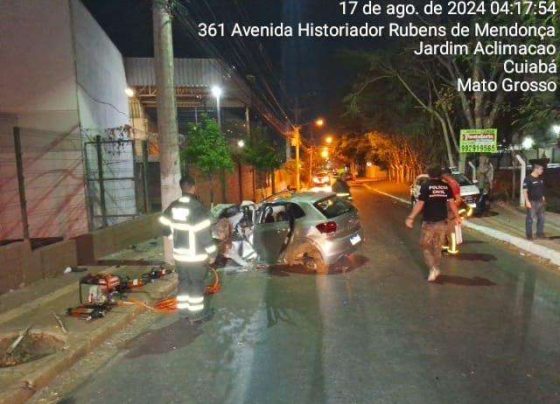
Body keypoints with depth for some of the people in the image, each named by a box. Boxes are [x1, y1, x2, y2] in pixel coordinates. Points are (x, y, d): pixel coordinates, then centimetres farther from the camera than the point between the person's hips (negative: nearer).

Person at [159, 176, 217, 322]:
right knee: (197, 283, 7)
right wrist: (212, 252, -11)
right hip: (195, 255, -7)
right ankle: (196, 312, 18)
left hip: (179, 253, 7)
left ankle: (184, 308, 31)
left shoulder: (173, 206, 3)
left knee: (183, 281, 19)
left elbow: (165, 228, 10)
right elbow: (204, 234, -22)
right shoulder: (197, 207, -21)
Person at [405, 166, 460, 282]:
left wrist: (411, 218, -10)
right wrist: (456, 216, 14)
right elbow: (451, 203, 1)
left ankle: (433, 268, -5)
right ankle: (436, 269, 25)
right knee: (437, 247, 17)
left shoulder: (425, 186, -10)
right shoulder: (446, 186, 1)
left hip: (429, 223, -4)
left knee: (426, 246, 9)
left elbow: (420, 204, -14)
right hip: (442, 222, 4)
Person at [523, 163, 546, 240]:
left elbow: (541, 190, 20)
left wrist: (543, 198, 17)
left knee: (541, 218, 13)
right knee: (530, 219, 0)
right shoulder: (528, 179, -14)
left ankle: (540, 233, 25)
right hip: (532, 202, -7)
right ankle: (529, 235, 8)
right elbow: (525, 191, -16)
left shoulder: (540, 179, 9)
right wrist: (527, 201, -21)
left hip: (540, 201, 7)